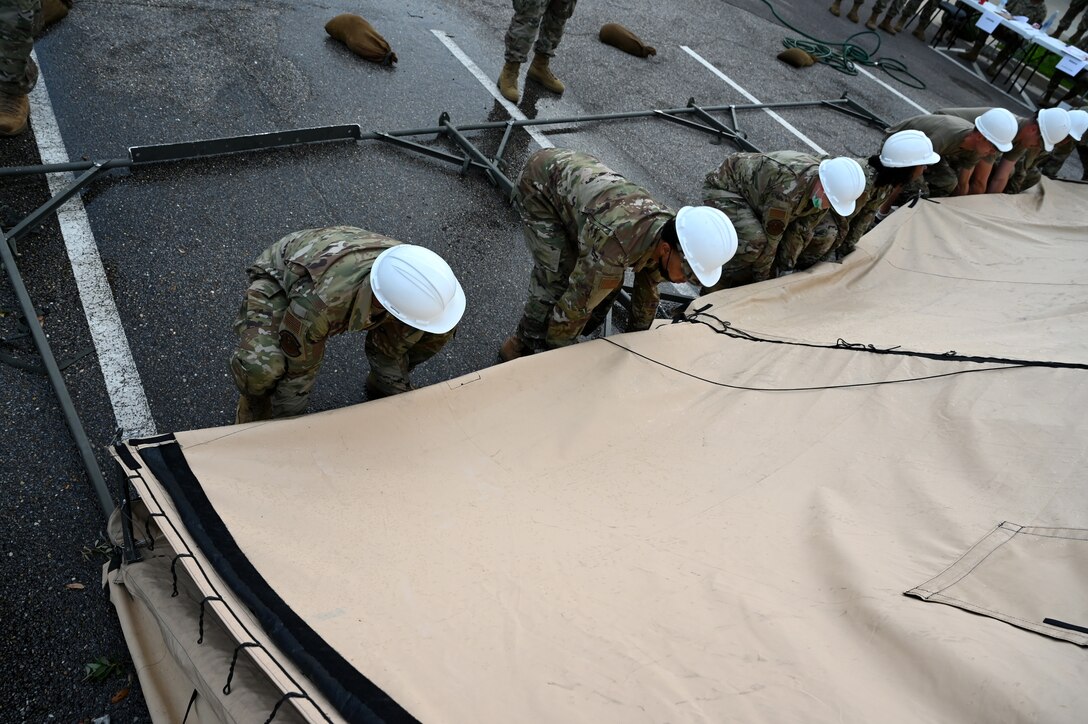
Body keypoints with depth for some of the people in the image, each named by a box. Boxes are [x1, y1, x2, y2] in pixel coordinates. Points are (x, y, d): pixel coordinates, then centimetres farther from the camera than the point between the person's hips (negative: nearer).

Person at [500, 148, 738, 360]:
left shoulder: (667, 230, -15)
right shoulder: (615, 246, -41)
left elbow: (648, 289, 4)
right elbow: (575, 304, -29)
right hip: (540, 183, -7)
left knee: (608, 281, 0)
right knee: (557, 281, -18)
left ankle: (570, 342, 21)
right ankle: (521, 348, 4)